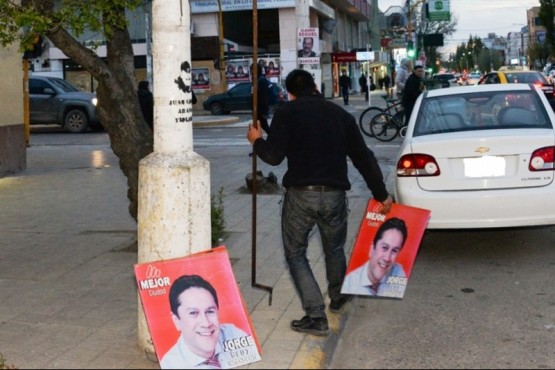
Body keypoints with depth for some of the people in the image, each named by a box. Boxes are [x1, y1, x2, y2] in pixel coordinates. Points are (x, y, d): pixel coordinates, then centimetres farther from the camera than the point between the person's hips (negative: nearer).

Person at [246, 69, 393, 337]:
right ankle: (338, 297, 47)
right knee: (334, 249, 25)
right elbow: (363, 158, 12)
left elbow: (274, 156, -9)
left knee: (295, 253, 9)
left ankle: (316, 316, 0)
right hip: (334, 194, 4)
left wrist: (257, 141, 13)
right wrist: (381, 194, 18)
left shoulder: (287, 113, -1)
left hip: (300, 194, -4)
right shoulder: (341, 114, 12)